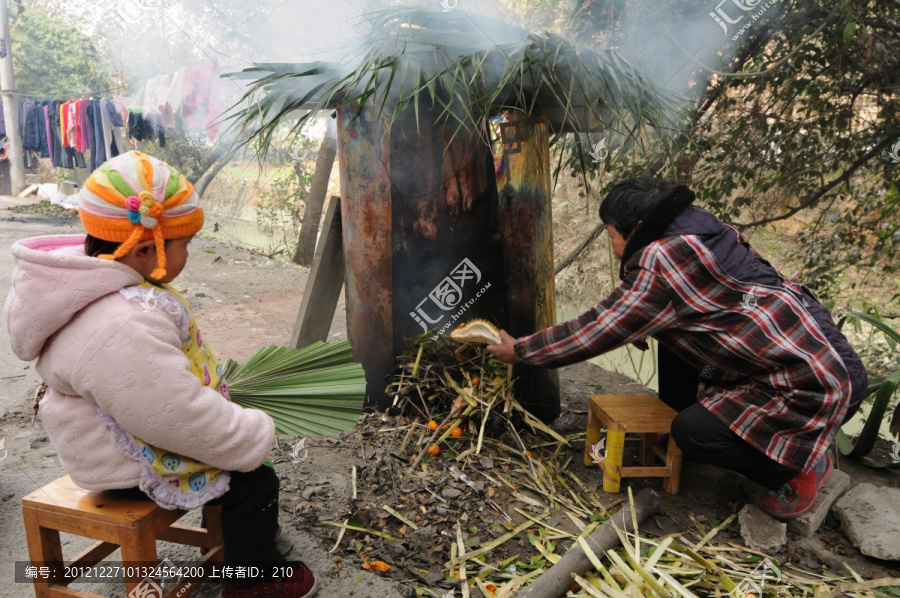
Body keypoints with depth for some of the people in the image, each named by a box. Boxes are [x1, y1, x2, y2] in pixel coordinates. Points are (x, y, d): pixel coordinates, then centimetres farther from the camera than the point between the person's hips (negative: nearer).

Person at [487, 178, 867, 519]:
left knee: (693, 433, -17)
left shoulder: (661, 263, -23)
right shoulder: (693, 236, 5)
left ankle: (802, 466, 7)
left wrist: (519, 351, -5)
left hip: (818, 381, -9)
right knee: (673, 332, 10)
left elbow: (596, 332, -16)